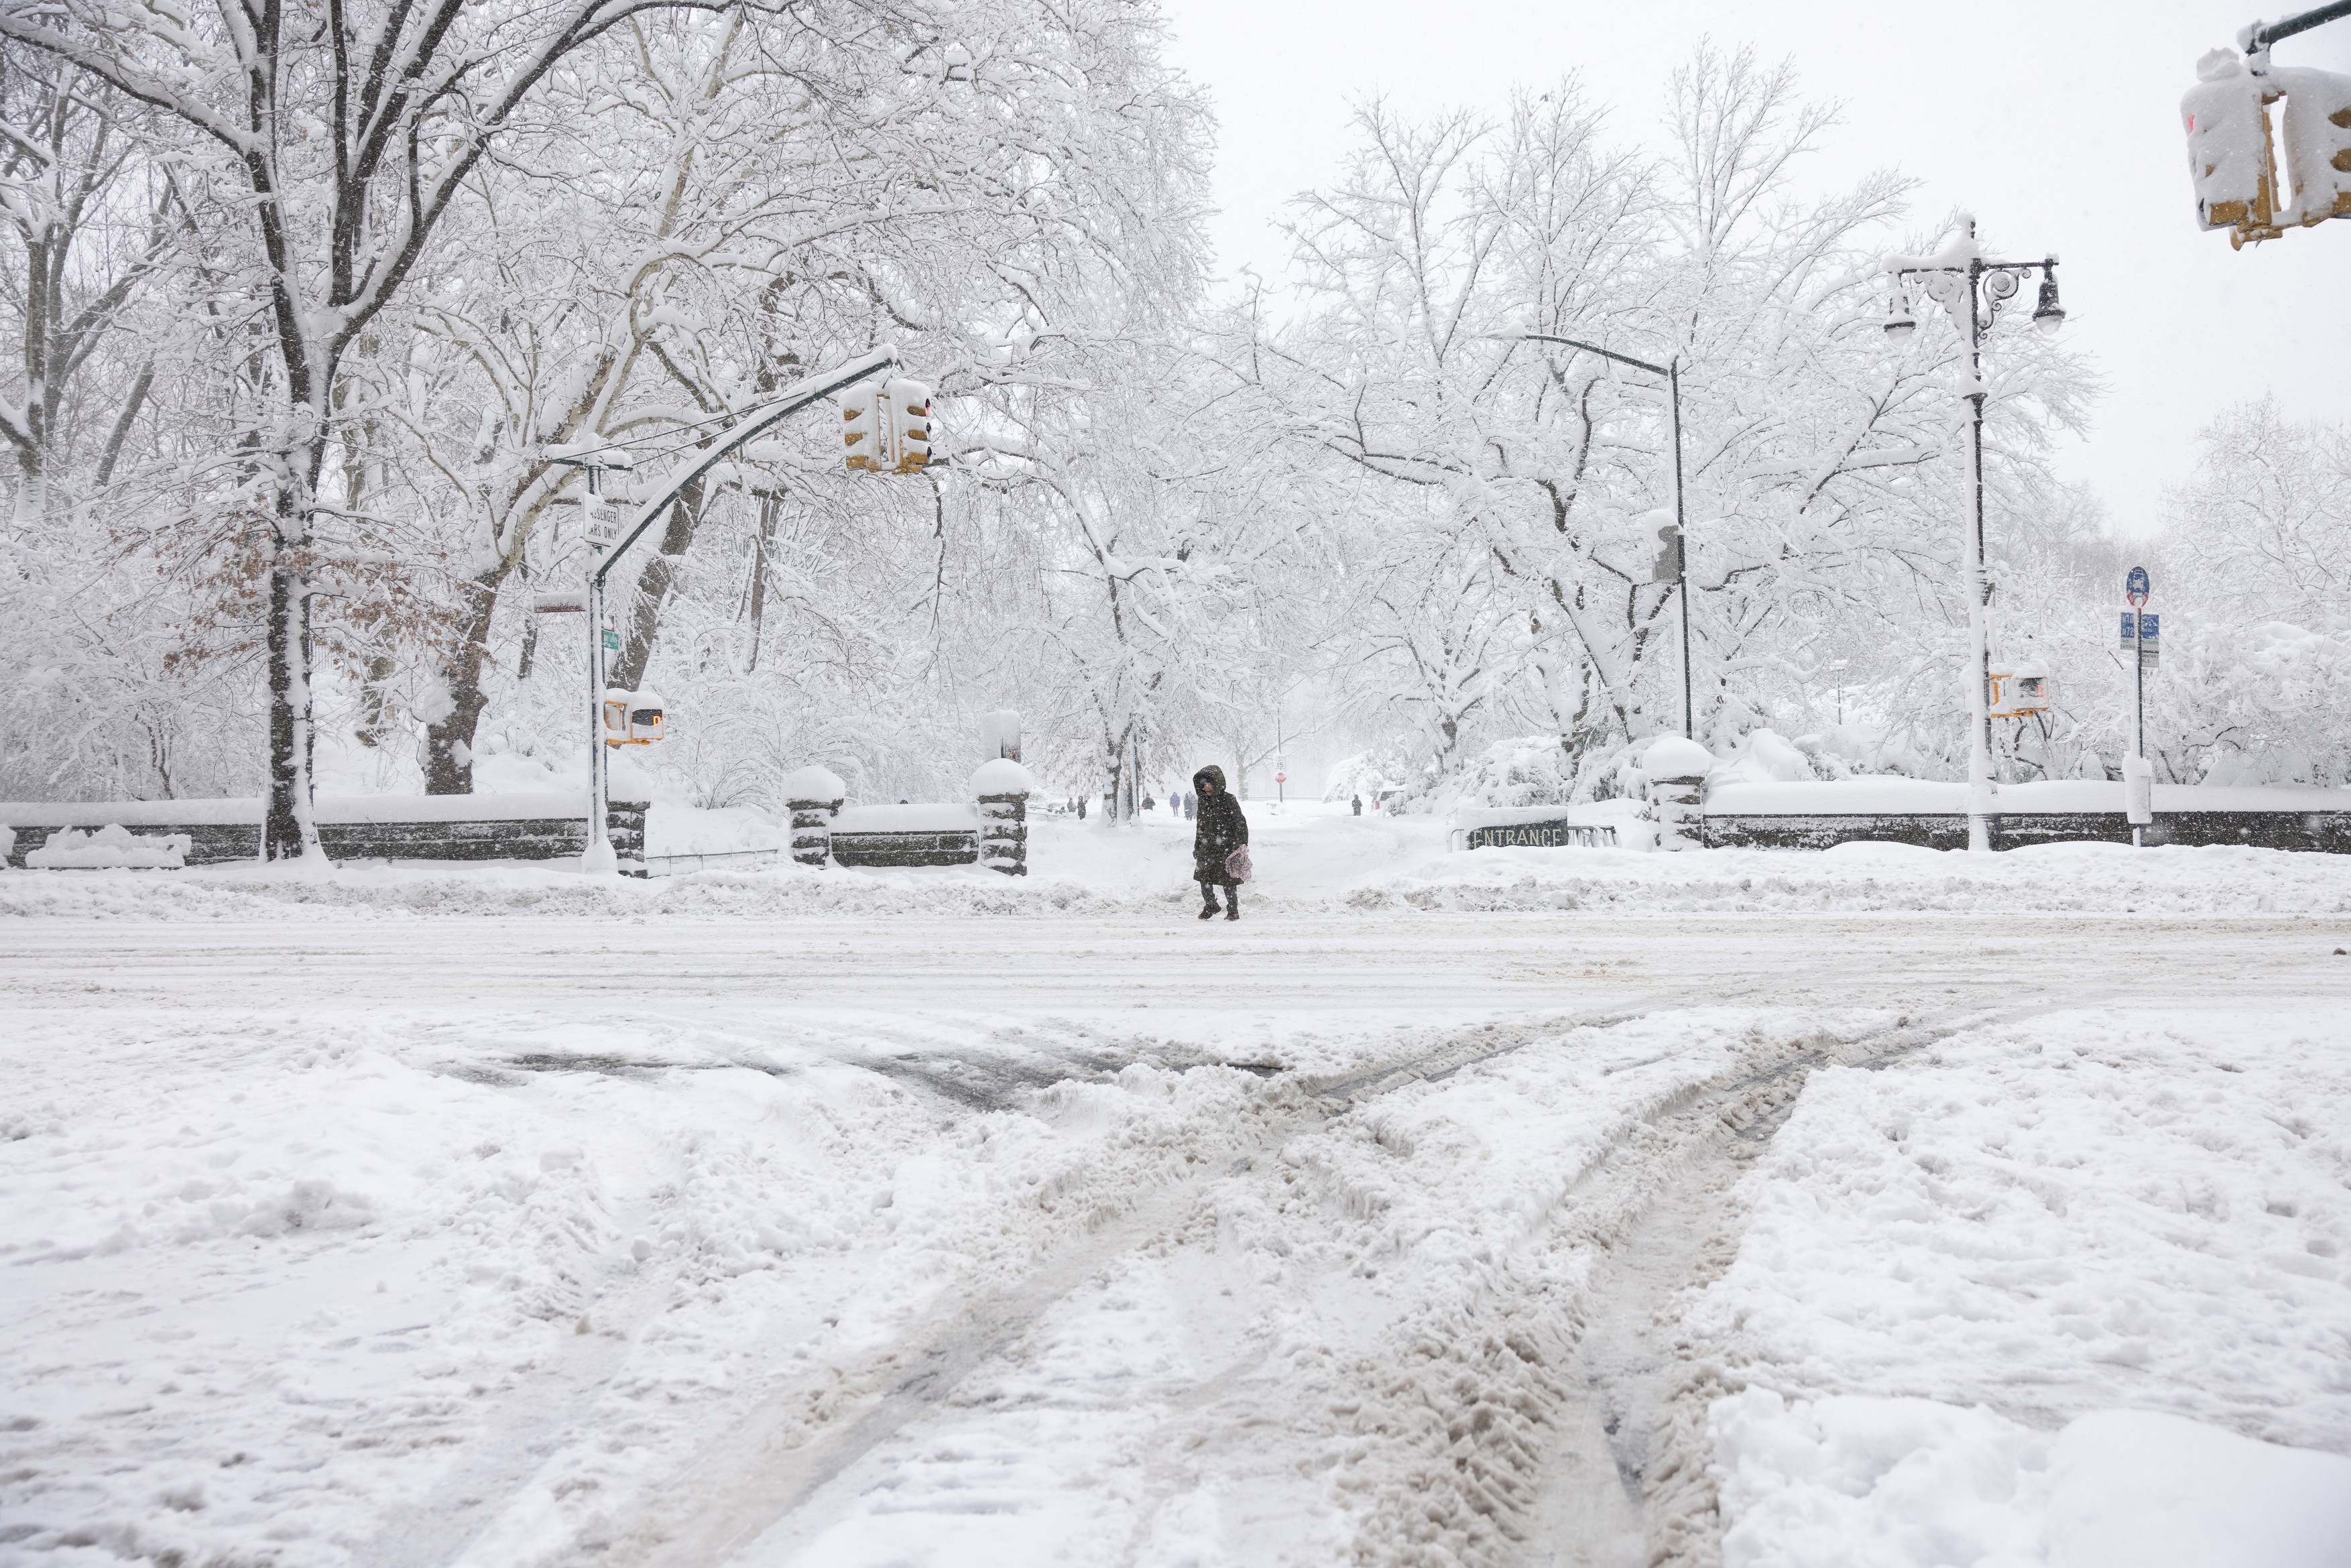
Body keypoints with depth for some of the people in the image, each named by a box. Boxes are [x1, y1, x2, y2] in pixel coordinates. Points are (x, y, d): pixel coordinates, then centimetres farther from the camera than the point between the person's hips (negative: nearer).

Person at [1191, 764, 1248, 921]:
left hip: (1226, 848, -5)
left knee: (1228, 881, -1)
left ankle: (1233, 910, 13)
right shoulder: (1203, 801, 9)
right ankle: (1211, 906, 26)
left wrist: (1241, 845, -14)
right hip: (1207, 848, 5)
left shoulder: (1229, 801, -9)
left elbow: (1241, 823, -8)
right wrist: (1197, 846, 19)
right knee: (1204, 879, 5)